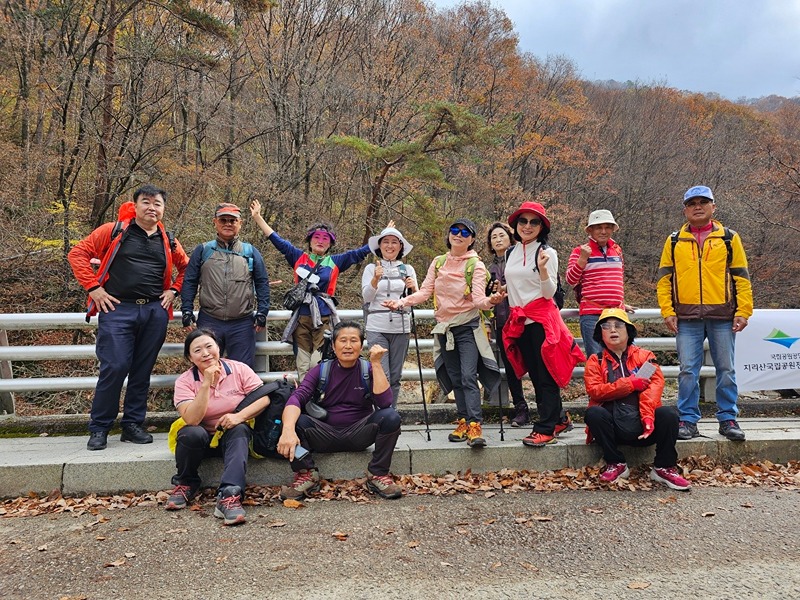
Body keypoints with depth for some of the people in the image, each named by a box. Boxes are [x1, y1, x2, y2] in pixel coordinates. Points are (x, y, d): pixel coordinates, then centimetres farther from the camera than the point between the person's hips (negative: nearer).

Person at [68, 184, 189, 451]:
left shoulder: (168, 241, 12)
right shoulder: (114, 231, 3)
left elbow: (186, 267, 26)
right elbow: (78, 253, 3)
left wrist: (174, 290, 12)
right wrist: (93, 288, -4)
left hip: (155, 312, 4)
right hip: (118, 309, -3)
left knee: (143, 370, 7)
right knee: (114, 367, -8)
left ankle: (133, 425, 19)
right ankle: (99, 428, 8)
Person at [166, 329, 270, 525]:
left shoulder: (239, 369, -9)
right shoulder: (185, 381, -11)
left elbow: (264, 399, -14)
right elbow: (192, 420, -25)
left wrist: (240, 416, -30)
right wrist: (206, 383, -30)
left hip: (234, 435, 0)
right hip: (203, 438, 0)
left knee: (239, 430, -32)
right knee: (191, 433, -32)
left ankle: (229, 496, -45)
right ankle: (185, 484, -4)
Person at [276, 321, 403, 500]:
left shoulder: (369, 370, -2)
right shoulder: (321, 370, -2)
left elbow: (384, 402, -18)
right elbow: (296, 399, -19)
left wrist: (376, 363, -21)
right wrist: (288, 429, -39)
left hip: (359, 434, 0)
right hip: (326, 434, 0)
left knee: (390, 416, -27)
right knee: (296, 420, -27)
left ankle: (378, 474, -8)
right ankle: (307, 475, -7)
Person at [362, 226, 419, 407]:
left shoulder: (408, 269, 12)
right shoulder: (371, 268, 6)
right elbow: (366, 297, -5)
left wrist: (413, 288, -12)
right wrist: (375, 279, -22)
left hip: (401, 327, 3)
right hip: (377, 327, -2)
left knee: (395, 377, 7)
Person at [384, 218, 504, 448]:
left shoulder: (476, 265, -5)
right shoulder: (438, 263, 7)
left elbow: (477, 298, -16)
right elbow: (425, 291, 3)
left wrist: (489, 301, -38)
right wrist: (402, 302, -11)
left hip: (468, 327, -5)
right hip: (444, 328, 5)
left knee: (468, 377, -15)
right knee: (455, 379, 10)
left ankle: (475, 426, -16)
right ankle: (463, 422, 18)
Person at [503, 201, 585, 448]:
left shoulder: (547, 253, -5)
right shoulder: (511, 253, 13)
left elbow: (549, 293, -10)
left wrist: (543, 269, -24)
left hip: (542, 319, -7)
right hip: (519, 321, 7)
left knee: (545, 374, -4)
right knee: (535, 374, 11)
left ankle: (546, 429, 1)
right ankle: (559, 418, 25)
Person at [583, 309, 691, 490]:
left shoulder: (645, 356, 11)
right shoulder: (595, 361, 10)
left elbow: (655, 384, -7)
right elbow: (594, 390, -7)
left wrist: (648, 416, -24)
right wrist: (630, 384, -14)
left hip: (643, 426, 1)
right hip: (614, 427, 0)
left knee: (668, 414, -26)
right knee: (593, 413, -29)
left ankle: (664, 468, -7)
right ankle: (616, 464, -10)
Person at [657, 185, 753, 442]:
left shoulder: (729, 238, 8)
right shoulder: (674, 241, 9)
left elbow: (741, 276, 7)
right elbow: (664, 278, 7)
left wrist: (743, 311, -1)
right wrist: (667, 311, -2)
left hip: (722, 316, 0)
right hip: (687, 317, 0)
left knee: (726, 369, 6)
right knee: (688, 371, 2)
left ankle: (728, 419, 18)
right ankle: (688, 420, 11)